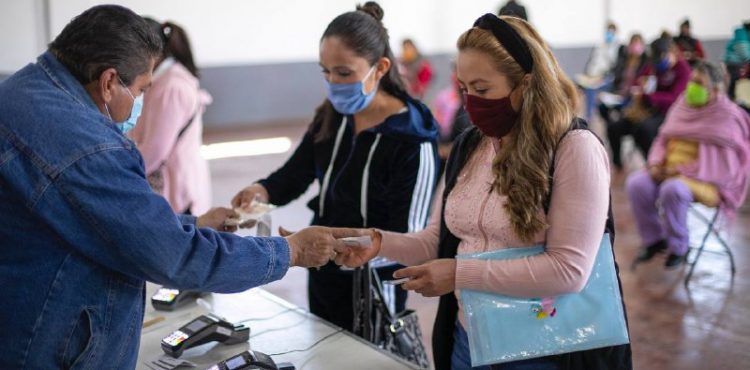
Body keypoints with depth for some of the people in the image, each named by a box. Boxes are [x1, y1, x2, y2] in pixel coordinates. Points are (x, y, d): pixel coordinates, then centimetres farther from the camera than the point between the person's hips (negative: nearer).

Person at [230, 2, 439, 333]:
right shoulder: (331, 117, -3)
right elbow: (296, 174, 5)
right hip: (323, 276, 6)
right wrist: (262, 191, -18)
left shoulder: (412, 141, -22)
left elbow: (405, 240, -22)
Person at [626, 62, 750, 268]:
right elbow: (663, 140, 14)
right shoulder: (683, 105, 7)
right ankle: (654, 238, 0)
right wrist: (656, 163, -7)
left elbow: (722, 164, -17)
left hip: (707, 180, -6)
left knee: (672, 189, -36)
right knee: (636, 183, -19)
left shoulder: (727, 117, -11)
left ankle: (679, 246, -12)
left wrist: (683, 169, -21)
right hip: (670, 172, 6)